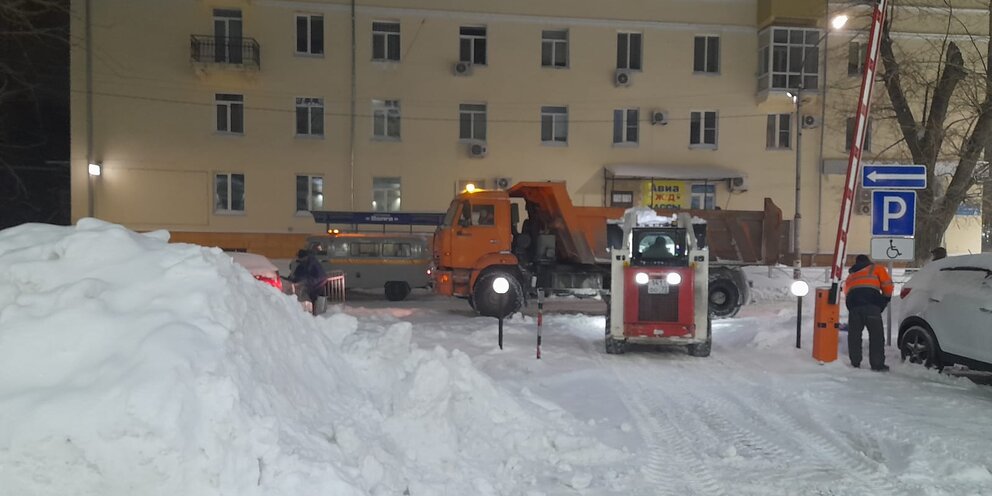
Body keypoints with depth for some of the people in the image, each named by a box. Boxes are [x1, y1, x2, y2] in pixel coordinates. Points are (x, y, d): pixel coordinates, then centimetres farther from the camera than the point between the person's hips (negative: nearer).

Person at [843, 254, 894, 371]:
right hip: (871, 303, -4)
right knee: (876, 334, 1)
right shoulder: (876, 269, 23)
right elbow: (887, 284, 10)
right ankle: (877, 364, -1)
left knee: (854, 335, 12)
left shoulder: (850, 275, 35)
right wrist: (886, 298, 24)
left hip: (853, 302, 4)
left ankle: (855, 363, 14)